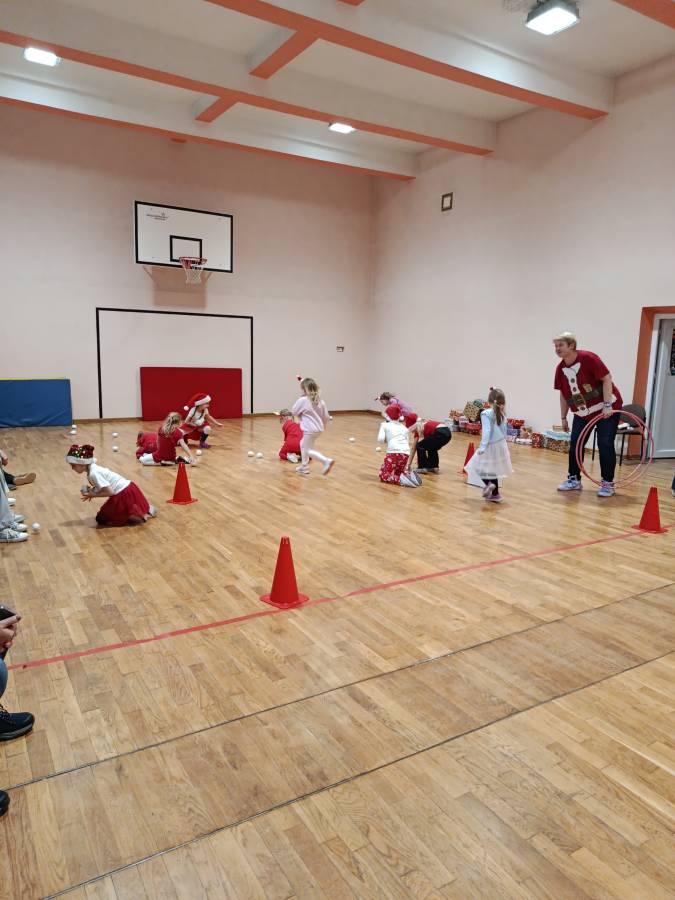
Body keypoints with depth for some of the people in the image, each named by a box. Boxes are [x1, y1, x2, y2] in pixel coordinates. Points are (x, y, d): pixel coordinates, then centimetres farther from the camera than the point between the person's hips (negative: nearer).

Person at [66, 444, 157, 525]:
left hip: (124, 494, -10)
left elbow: (110, 492, -22)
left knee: (101, 519, 2)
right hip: (127, 488, 10)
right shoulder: (93, 468, 7)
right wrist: (92, 490, 2)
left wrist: (93, 495, -13)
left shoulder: (93, 474, -22)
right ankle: (147, 510, 19)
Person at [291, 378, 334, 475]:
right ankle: (304, 467, 31)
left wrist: (301, 417, 19)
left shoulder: (302, 400, -14)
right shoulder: (320, 401, 4)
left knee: (309, 450, 0)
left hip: (310, 429, -8)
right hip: (318, 428, 9)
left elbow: (294, 412, -1)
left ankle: (327, 461, -16)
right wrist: (323, 425, 26)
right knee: (303, 444, 25)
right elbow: (326, 416, 8)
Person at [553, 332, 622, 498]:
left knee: (605, 445, -6)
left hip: (607, 408, -6)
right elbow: (564, 394, 9)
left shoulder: (588, 358, -21)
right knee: (574, 444, 4)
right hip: (582, 412, 6)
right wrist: (563, 417, 11)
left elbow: (607, 379, -21)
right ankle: (574, 479, 18)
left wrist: (607, 405, -26)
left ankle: (608, 483, 5)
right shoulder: (561, 368, -1)